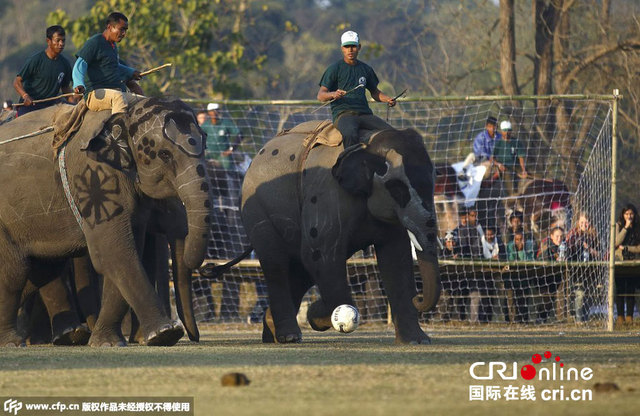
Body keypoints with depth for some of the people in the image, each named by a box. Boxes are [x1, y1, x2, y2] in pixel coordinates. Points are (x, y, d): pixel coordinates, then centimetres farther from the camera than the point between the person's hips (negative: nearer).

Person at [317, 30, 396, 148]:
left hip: (365, 114, 5)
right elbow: (320, 96, 1)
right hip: (343, 113, -5)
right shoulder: (334, 69, 6)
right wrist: (333, 94, -22)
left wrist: (387, 99, 10)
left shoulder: (366, 69, 20)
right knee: (351, 134, -40)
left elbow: (374, 92, 32)